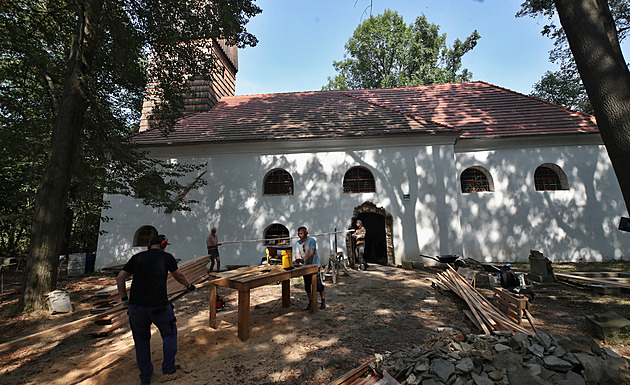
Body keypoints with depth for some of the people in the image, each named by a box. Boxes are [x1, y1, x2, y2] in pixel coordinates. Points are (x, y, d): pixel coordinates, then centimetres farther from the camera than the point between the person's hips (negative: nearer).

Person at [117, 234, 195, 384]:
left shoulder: (137, 257, 9)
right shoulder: (167, 257, 1)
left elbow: (120, 278, 6)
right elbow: (179, 276, 13)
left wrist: (124, 299, 14)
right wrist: (189, 285, 30)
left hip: (136, 306, 4)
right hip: (159, 306, -3)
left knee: (141, 340, 22)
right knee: (169, 334, 20)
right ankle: (168, 368, 31)